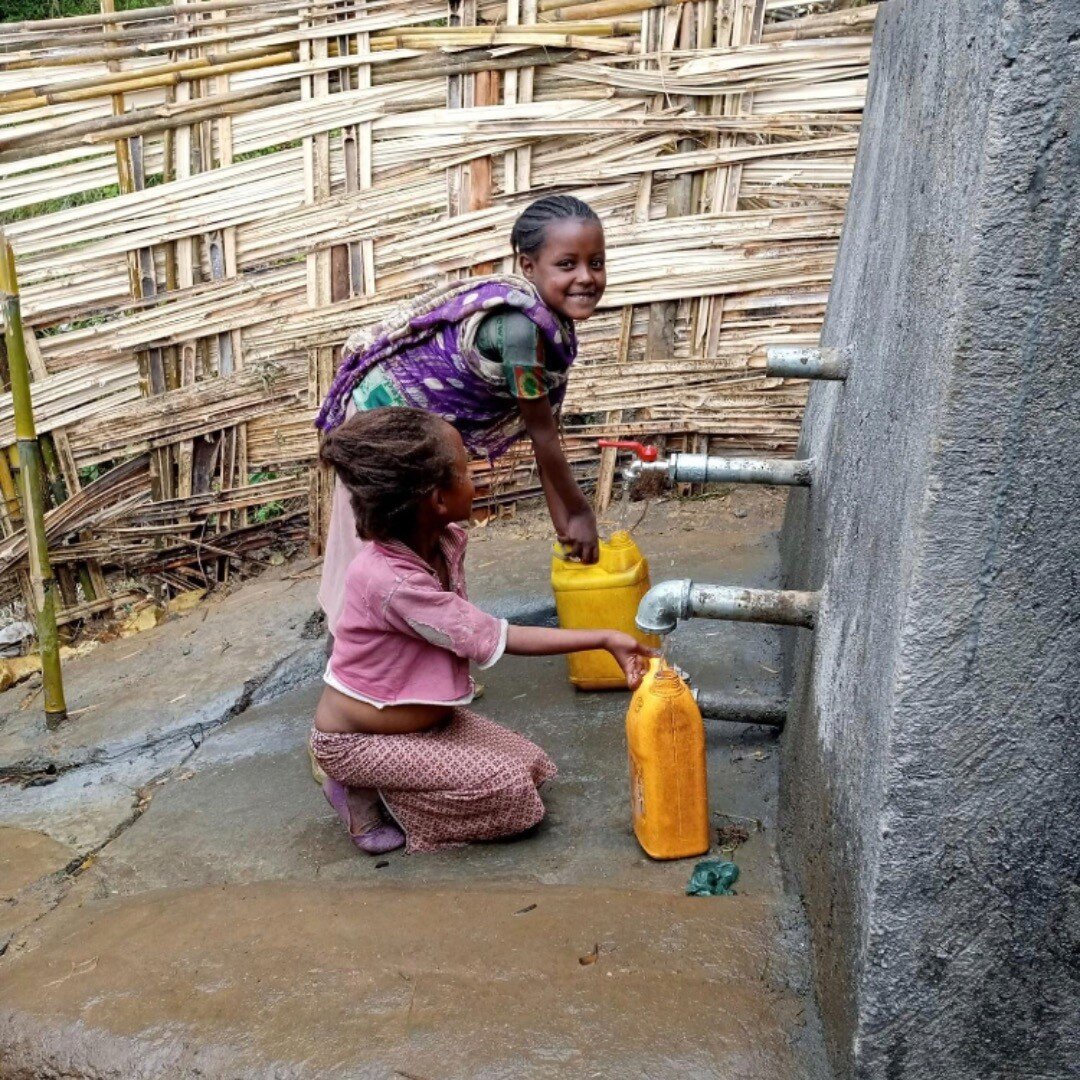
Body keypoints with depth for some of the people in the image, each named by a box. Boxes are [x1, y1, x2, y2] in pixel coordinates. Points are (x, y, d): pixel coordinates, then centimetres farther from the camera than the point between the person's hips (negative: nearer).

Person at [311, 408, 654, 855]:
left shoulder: (446, 539, -8)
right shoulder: (388, 580, -34)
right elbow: (493, 639, -31)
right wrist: (605, 640, -28)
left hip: (424, 716, 9)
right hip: (357, 741, -8)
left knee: (532, 767, 5)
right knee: (511, 794, -15)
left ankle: (377, 786, 11)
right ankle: (366, 796, 0)